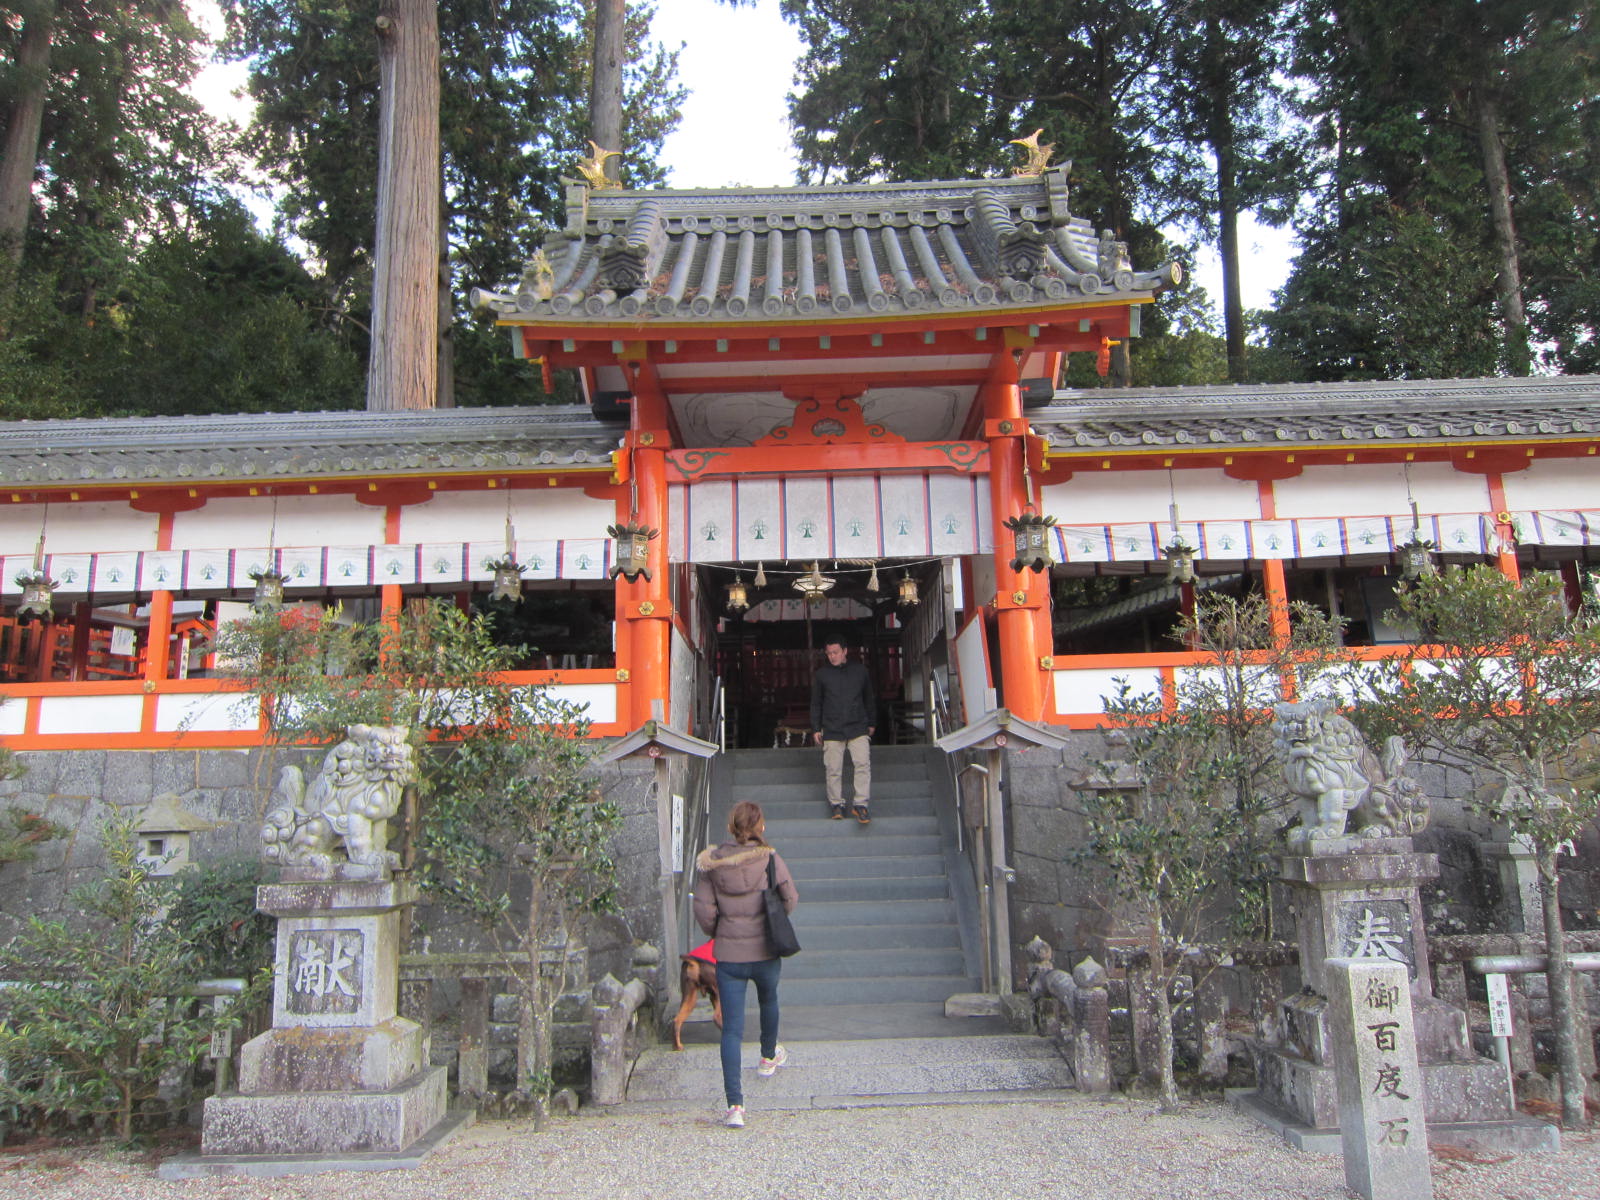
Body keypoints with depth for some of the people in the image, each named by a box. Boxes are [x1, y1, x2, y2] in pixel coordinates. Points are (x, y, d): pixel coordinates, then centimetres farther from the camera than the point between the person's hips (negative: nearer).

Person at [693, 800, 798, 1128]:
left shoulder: (713, 863, -7)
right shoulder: (770, 859, -11)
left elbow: (703, 909, -7)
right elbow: (790, 900, -7)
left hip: (728, 956, 0)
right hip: (765, 953, 1)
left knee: (731, 1028, 2)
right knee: (769, 1001, 30)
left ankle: (735, 1105, -6)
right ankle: (768, 1057, 54)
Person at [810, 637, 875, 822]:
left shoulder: (860, 671, 9)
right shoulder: (821, 674, 6)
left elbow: (869, 699, 20)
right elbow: (815, 704, 11)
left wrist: (871, 723, 20)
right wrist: (815, 729, 7)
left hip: (858, 728, 0)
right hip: (832, 730, 0)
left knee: (862, 764, -12)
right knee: (833, 769, 1)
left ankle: (860, 804, -7)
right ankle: (836, 804, 14)